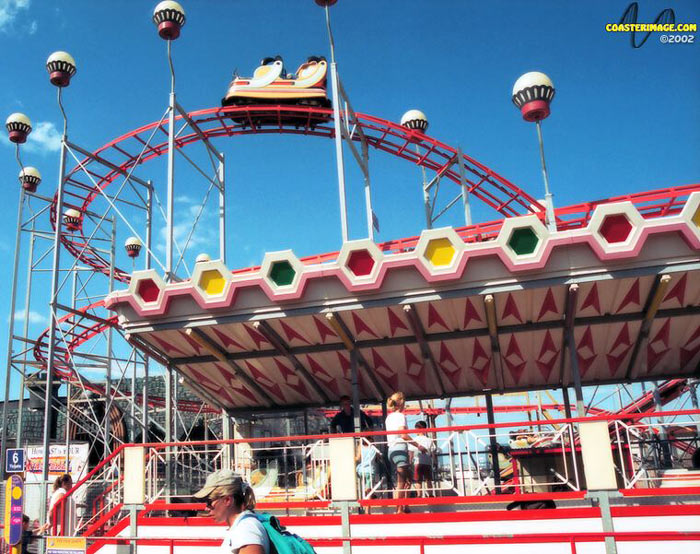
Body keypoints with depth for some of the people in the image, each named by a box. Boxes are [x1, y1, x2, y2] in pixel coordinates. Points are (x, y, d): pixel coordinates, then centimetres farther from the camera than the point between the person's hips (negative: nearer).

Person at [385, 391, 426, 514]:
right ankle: (399, 510, -10)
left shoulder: (389, 417, 19)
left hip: (391, 450, 9)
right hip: (400, 449, -9)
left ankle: (404, 507, 14)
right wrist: (418, 445, -13)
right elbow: (403, 435, -17)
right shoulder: (400, 416, -6)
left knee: (407, 480, 14)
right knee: (401, 482, -9)